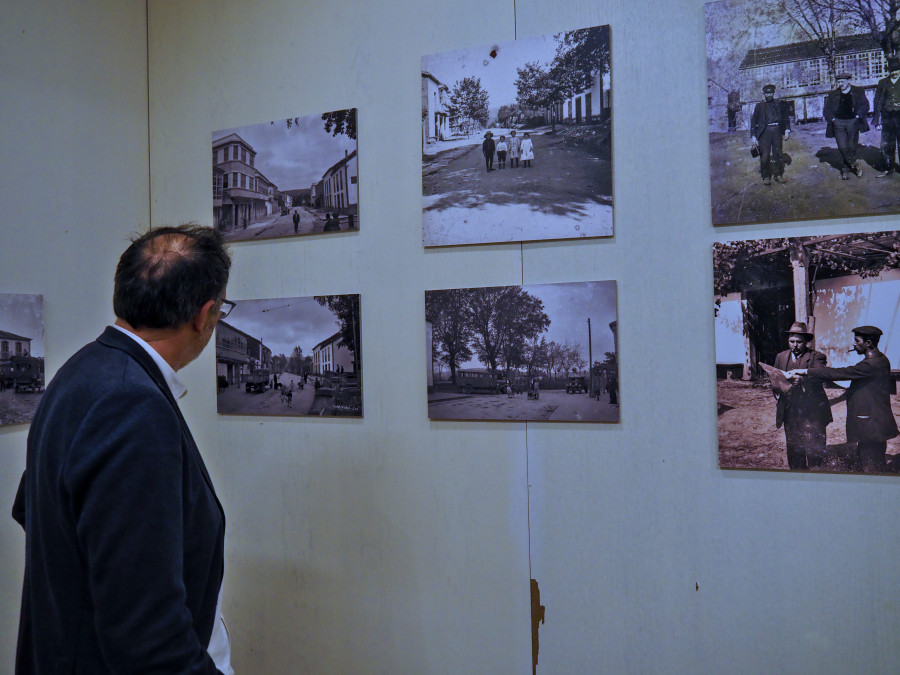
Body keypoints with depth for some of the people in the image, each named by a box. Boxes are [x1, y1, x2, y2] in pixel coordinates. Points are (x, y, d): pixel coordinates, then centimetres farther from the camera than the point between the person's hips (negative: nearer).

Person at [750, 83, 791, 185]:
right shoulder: (759, 106, 11)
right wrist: (754, 136, -1)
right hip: (765, 131, -2)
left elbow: (786, 118, 16)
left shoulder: (779, 104, 15)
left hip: (777, 131, 2)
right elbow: (753, 121, 8)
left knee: (778, 154, 2)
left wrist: (787, 130, 2)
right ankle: (766, 177, -1)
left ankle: (779, 175, 12)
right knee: (765, 155, -8)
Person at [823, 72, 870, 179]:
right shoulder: (832, 94, 12)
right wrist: (832, 119, -4)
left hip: (853, 123, 0)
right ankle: (855, 164, 8)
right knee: (843, 147, -10)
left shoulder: (858, 92, 9)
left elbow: (865, 105, 7)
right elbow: (827, 110, 11)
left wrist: (858, 116, -7)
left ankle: (845, 169, 13)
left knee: (852, 147, 0)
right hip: (838, 123, 0)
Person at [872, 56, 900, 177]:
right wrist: (877, 121, 7)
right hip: (887, 117, 2)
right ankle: (888, 168, 16)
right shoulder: (883, 83, 9)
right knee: (886, 144, 4)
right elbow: (877, 102, 11)